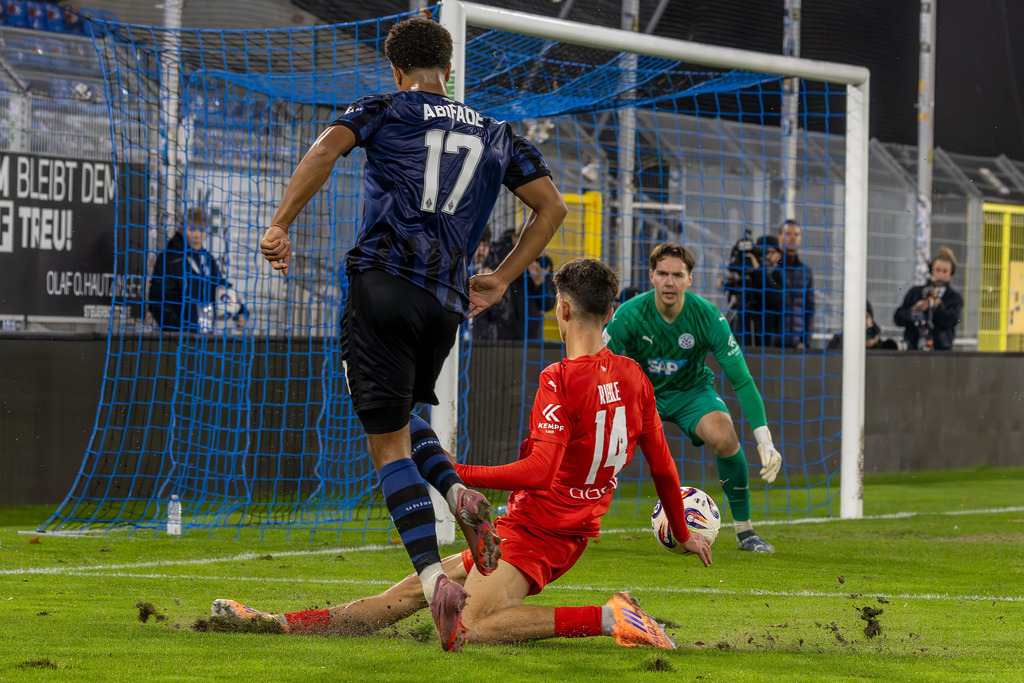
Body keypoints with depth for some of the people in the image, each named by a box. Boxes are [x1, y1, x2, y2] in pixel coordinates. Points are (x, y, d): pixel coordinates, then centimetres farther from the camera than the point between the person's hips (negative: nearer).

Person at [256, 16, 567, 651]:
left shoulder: (384, 111, 10)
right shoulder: (497, 135, 21)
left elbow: (328, 147, -9)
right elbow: (552, 206, 17)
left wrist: (281, 225, -12)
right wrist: (502, 279, 21)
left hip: (383, 282, -4)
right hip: (447, 301, 4)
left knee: (388, 441, -4)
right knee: (394, 419, 25)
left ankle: (434, 577, -20)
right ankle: (459, 492, -3)